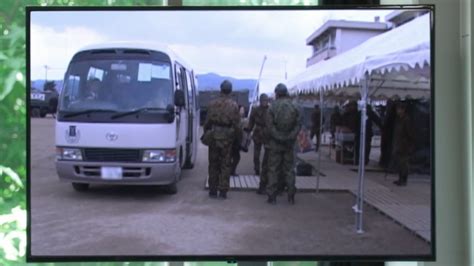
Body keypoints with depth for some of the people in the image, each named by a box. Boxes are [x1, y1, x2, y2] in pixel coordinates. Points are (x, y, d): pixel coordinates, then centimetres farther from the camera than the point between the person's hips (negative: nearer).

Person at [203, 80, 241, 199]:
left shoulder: (212, 104, -2)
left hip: (214, 137, 1)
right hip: (227, 138, -1)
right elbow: (237, 124, -5)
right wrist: (235, 136, 11)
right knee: (225, 165, 6)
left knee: (213, 164, 11)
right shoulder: (233, 105, -6)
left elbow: (207, 122, 2)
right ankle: (223, 191, 5)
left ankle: (213, 190, 14)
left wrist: (206, 134, 16)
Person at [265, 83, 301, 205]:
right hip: (289, 144, 2)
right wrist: (291, 137, -3)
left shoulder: (272, 107, -7)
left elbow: (269, 126, -11)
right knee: (289, 169, 10)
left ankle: (272, 196, 4)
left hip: (275, 143, -2)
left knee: (273, 169, 4)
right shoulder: (294, 107, 1)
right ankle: (291, 196, 10)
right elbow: (298, 125, -3)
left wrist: (277, 137, -4)